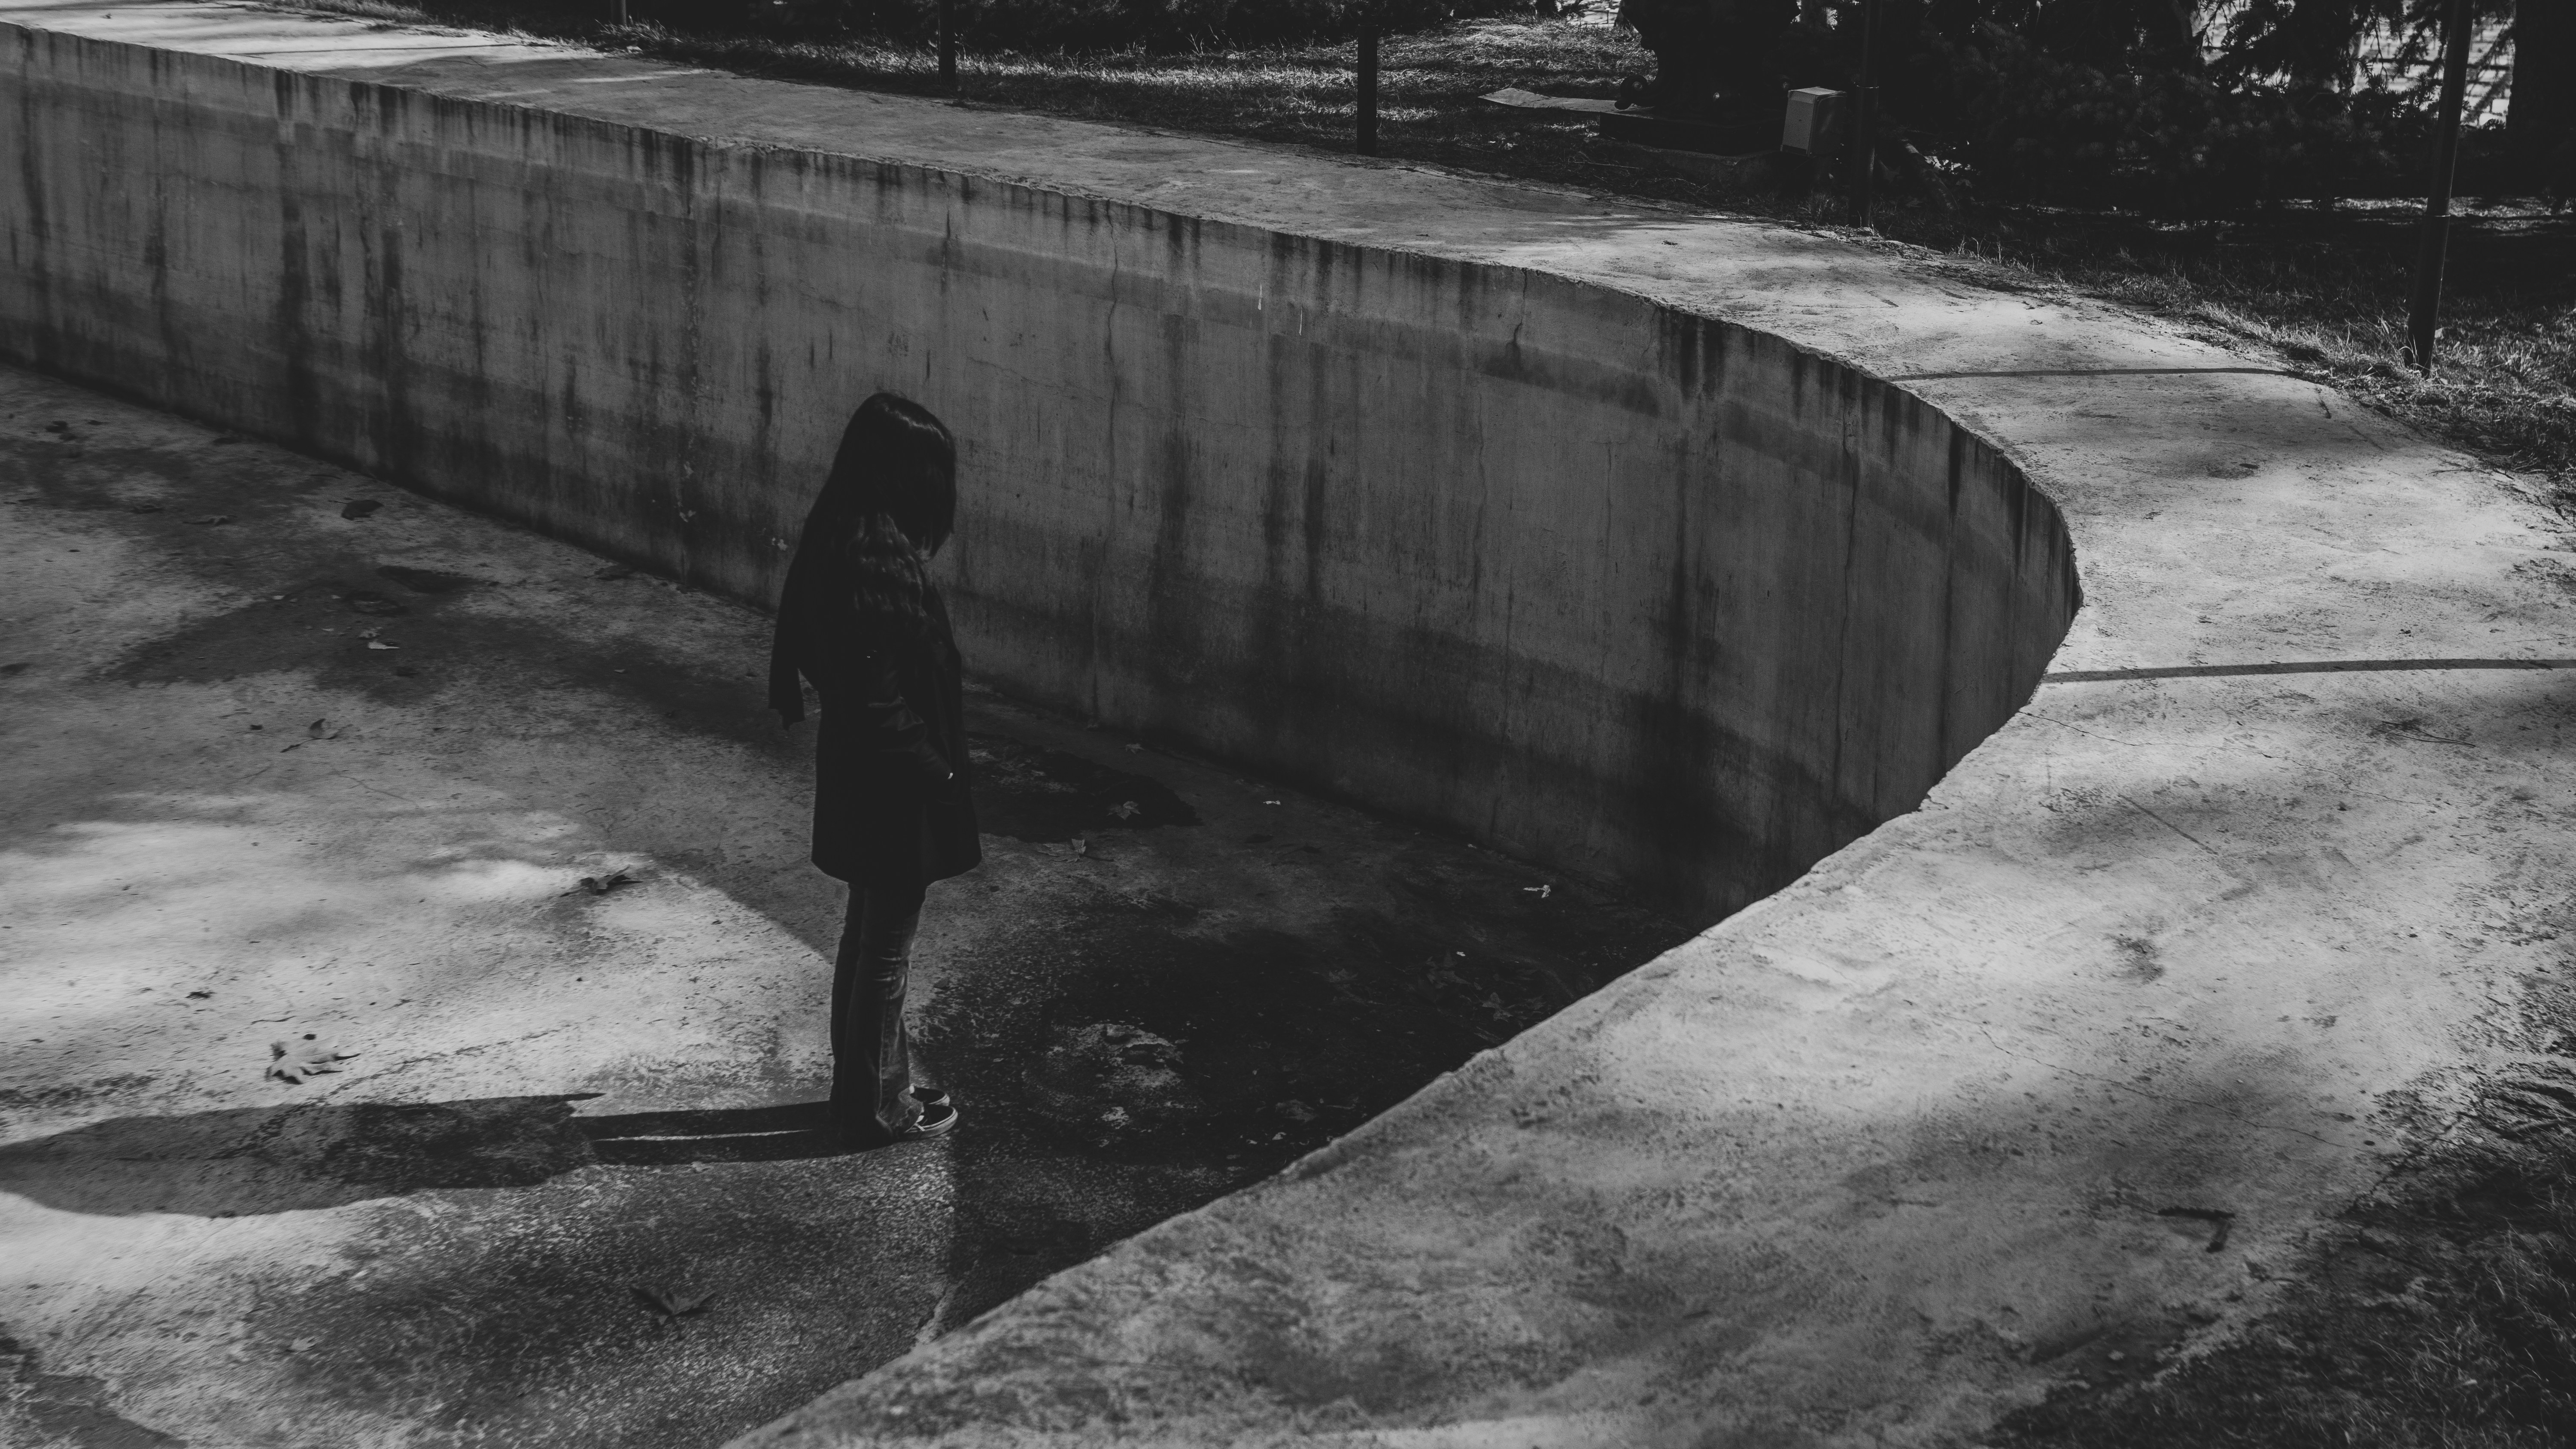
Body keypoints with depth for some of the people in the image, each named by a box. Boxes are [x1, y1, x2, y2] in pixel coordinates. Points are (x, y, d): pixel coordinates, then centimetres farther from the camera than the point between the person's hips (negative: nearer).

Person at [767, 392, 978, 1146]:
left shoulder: (840, 539, 3)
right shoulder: (880, 562, -26)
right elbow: (879, 698, -26)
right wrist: (933, 774, -15)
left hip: (857, 771, 9)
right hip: (891, 780, -9)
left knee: (869, 933, 21)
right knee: (887, 947, 5)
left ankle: (868, 1084, 34)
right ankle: (878, 1108, 18)